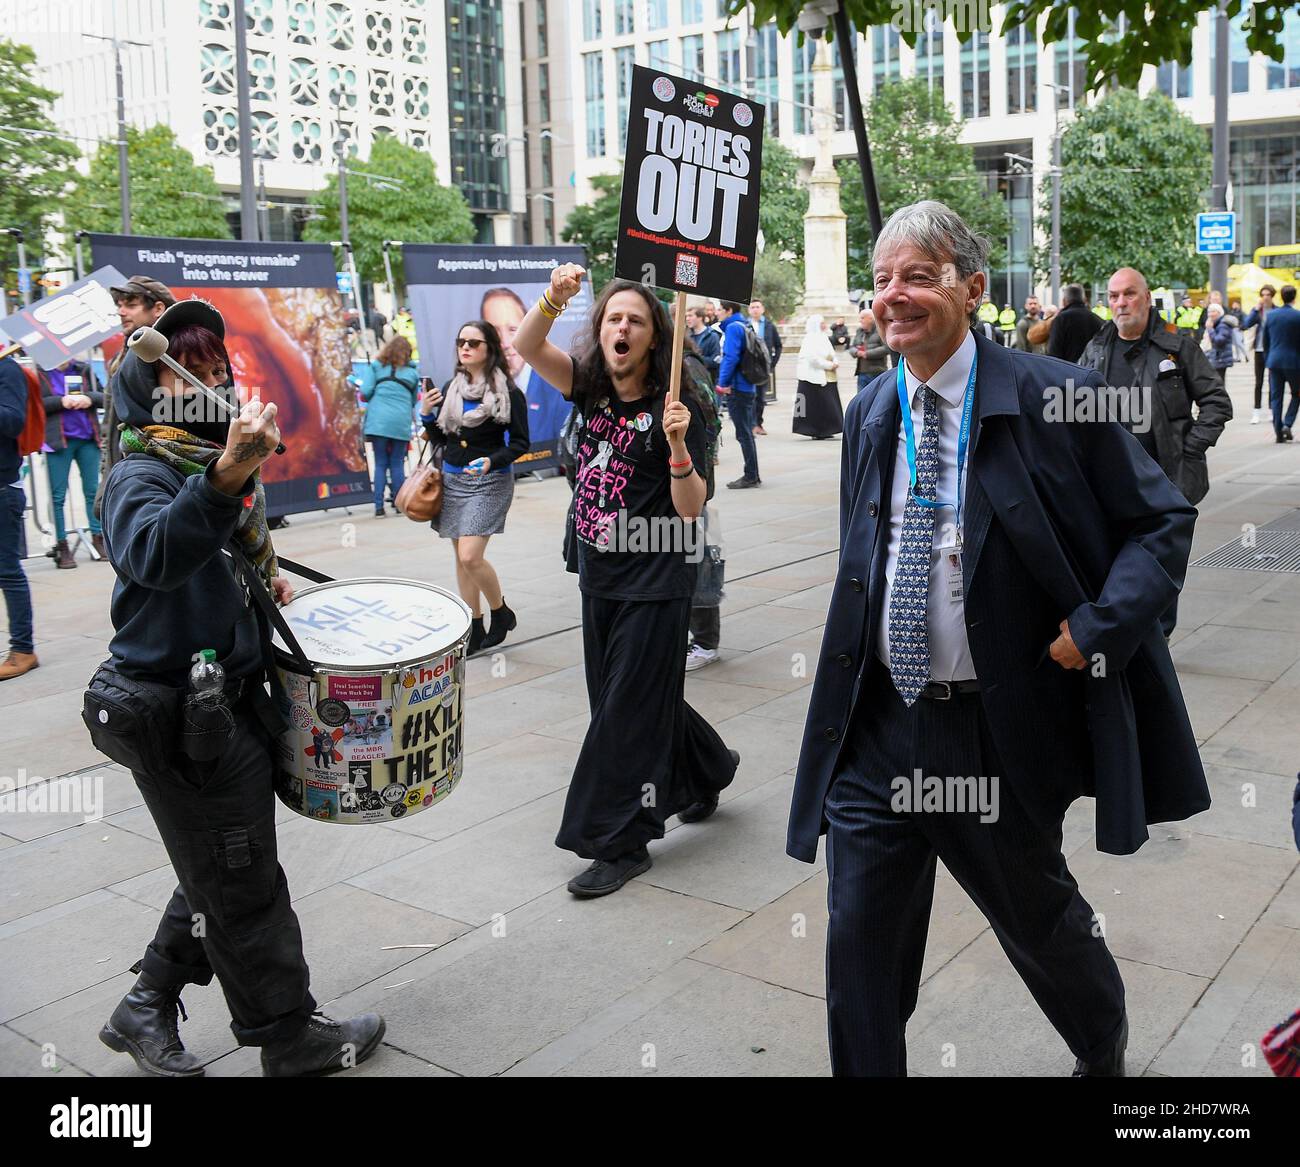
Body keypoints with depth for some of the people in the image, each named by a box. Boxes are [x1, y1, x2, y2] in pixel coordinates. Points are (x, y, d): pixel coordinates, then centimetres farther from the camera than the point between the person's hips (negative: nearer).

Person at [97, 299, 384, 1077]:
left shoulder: (226, 457, 10)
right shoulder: (141, 476, -17)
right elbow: (156, 553, -41)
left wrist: (264, 581, 9)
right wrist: (227, 479, -55)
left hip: (236, 694, 9)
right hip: (181, 713, -9)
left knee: (223, 878, 20)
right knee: (244, 887, 5)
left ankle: (146, 1009, 36)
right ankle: (290, 1039, 22)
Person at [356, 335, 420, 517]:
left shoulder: (375, 366, 11)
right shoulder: (412, 372, 14)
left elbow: (365, 392, 1)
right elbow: (414, 401, 20)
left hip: (378, 421, 0)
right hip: (401, 423, 0)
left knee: (380, 464, 4)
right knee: (397, 464, 7)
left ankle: (379, 507, 0)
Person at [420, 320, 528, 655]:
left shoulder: (507, 391, -8)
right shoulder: (450, 388, 8)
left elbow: (520, 442, -7)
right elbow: (440, 439, 14)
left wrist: (492, 460, -23)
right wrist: (427, 415, -3)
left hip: (489, 482, -6)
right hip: (452, 479, 6)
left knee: (471, 557, -15)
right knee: (461, 558, 9)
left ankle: (501, 613, 10)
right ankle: (475, 631, 18)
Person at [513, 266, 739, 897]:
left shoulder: (674, 405, -13)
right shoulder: (594, 388, 2)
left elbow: (691, 509, -17)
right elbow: (526, 346, -10)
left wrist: (678, 446, -32)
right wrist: (554, 297, -27)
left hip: (654, 583, -7)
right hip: (599, 577, 7)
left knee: (628, 709, -2)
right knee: (616, 697, 18)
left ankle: (620, 845, 11)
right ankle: (706, 768, 41)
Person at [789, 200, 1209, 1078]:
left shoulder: (1051, 396, -11)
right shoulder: (870, 414, 6)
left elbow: (1162, 520, -5)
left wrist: (1098, 627, -18)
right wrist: (844, 681, 11)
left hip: (1003, 728, -3)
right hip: (879, 722, 4)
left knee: (1038, 919, 20)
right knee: (859, 940, 6)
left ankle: (1105, 1049, 52)